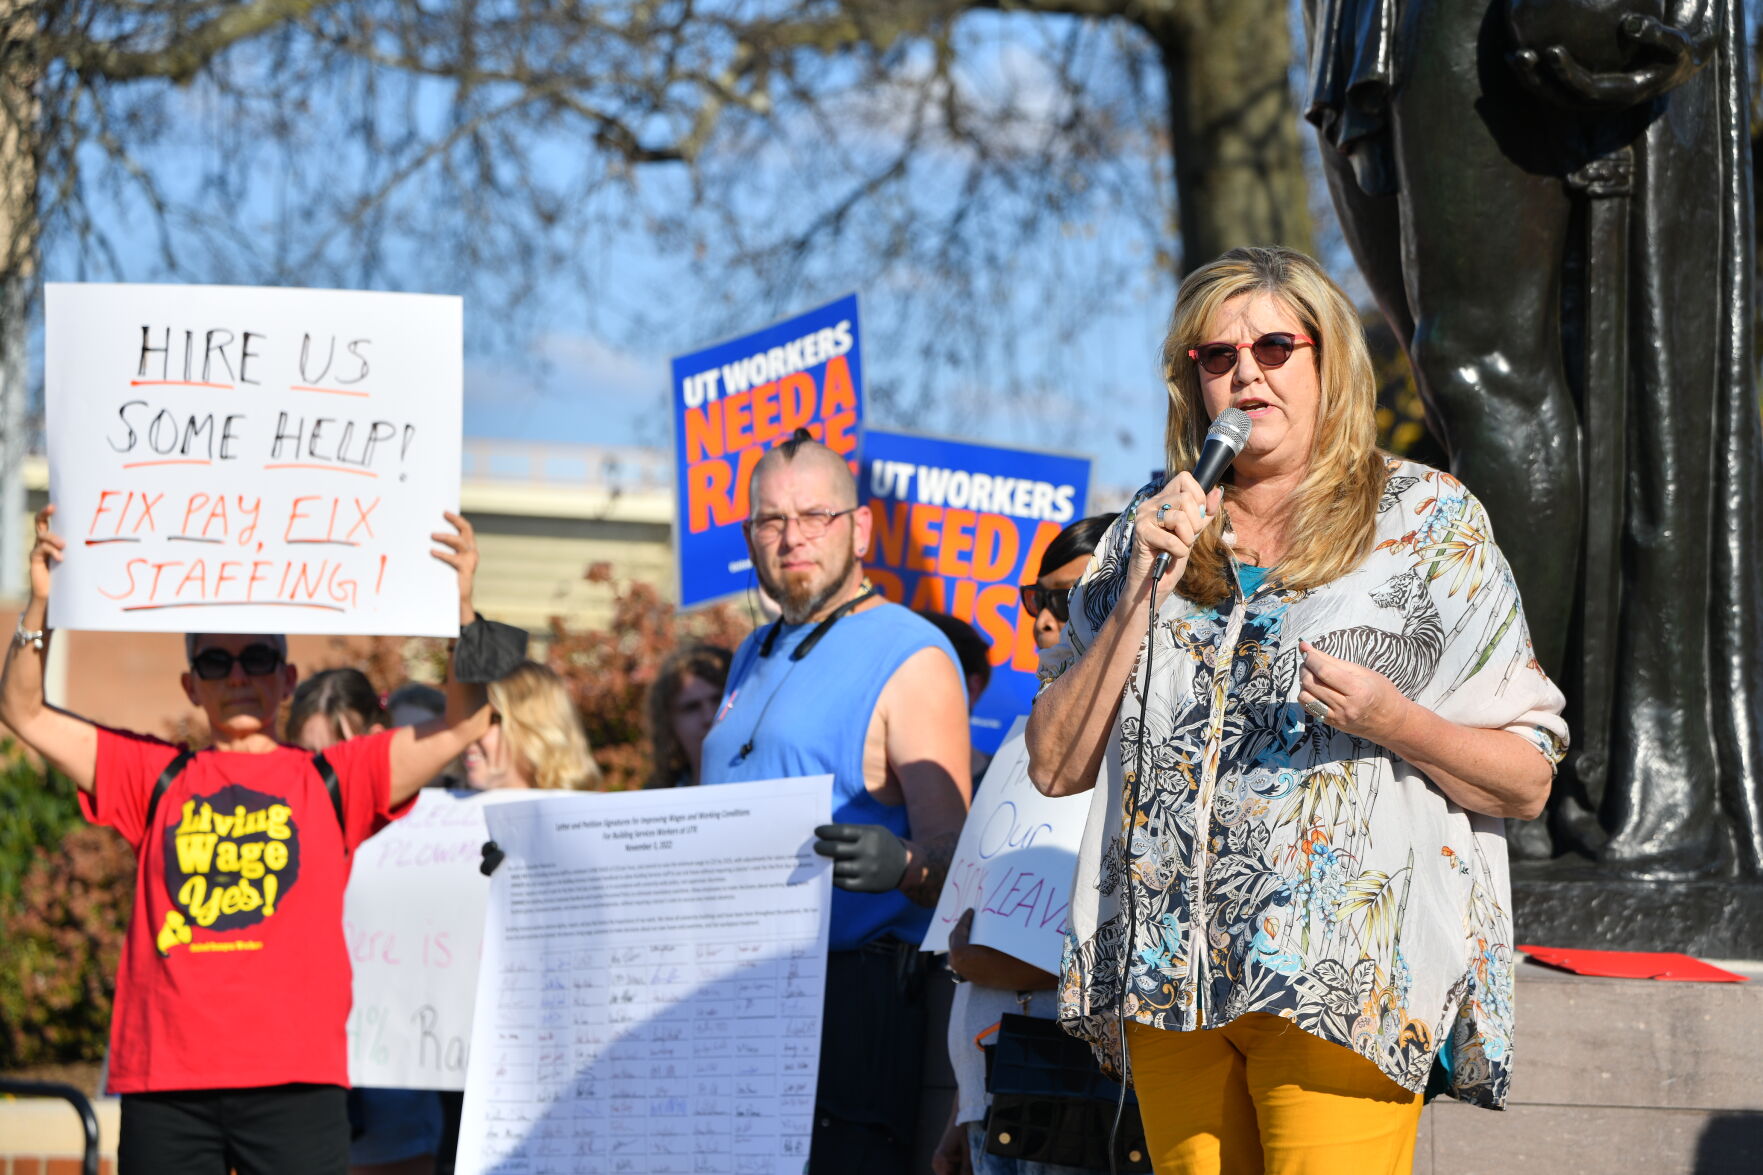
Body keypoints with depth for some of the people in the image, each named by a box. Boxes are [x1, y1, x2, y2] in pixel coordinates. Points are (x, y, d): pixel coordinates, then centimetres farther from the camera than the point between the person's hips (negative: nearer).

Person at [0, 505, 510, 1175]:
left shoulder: (333, 782, 12)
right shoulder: (155, 780, 16)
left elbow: (464, 724, 5)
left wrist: (461, 606, -6)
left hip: (294, 1077, -1)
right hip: (164, 1081, 1)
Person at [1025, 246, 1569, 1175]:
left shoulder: (1428, 522, 4)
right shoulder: (1150, 530, 15)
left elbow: (1527, 781, 2)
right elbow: (1055, 767, 9)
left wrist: (1394, 724, -16)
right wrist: (1143, 592, -1)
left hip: (1342, 981, -4)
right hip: (1168, 974, 4)